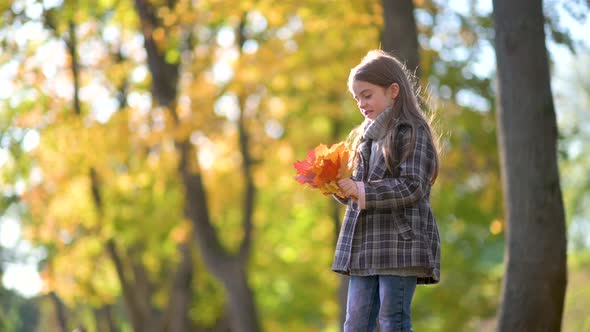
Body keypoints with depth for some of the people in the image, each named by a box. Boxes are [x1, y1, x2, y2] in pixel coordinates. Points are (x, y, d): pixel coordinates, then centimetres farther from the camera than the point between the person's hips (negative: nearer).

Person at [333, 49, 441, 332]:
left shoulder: (412, 132, -6)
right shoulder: (366, 136, 19)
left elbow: (413, 187, -16)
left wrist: (363, 191, -21)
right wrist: (341, 187, 0)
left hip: (400, 244, -8)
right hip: (365, 246, 8)